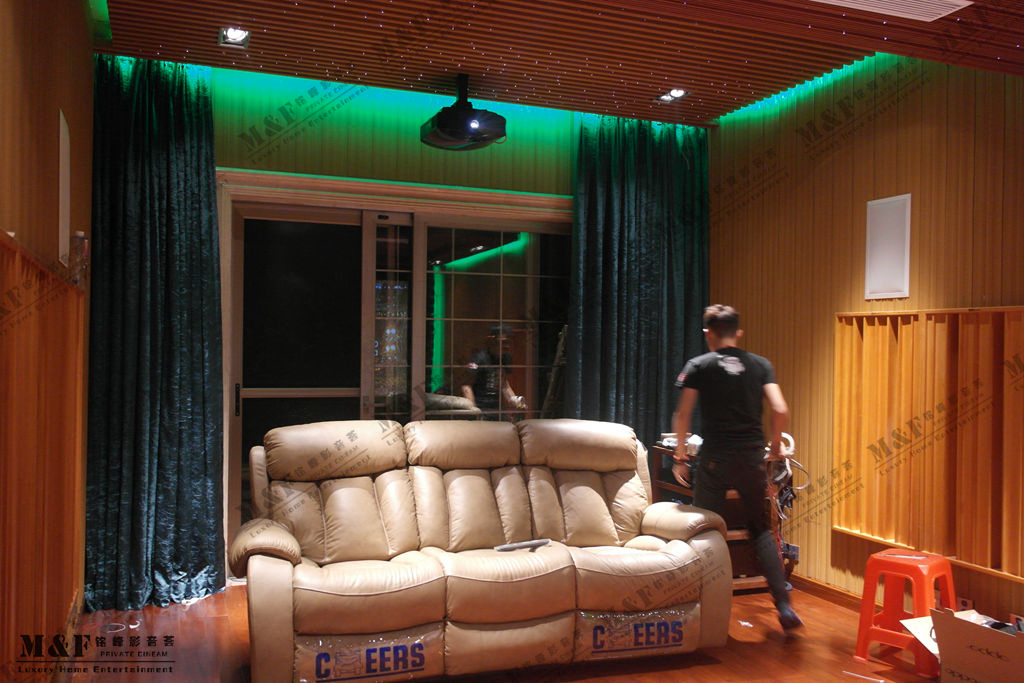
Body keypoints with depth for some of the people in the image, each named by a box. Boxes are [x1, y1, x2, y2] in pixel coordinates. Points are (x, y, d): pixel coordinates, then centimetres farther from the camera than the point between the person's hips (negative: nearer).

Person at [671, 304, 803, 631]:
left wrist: (680, 455, 4)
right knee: (761, 530, 16)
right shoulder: (760, 364, 6)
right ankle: (784, 606, 8)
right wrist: (776, 446, 14)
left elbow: (682, 415, -6)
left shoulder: (699, 366, 0)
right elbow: (780, 411, -2)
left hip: (714, 460, -2)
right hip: (752, 457, 3)